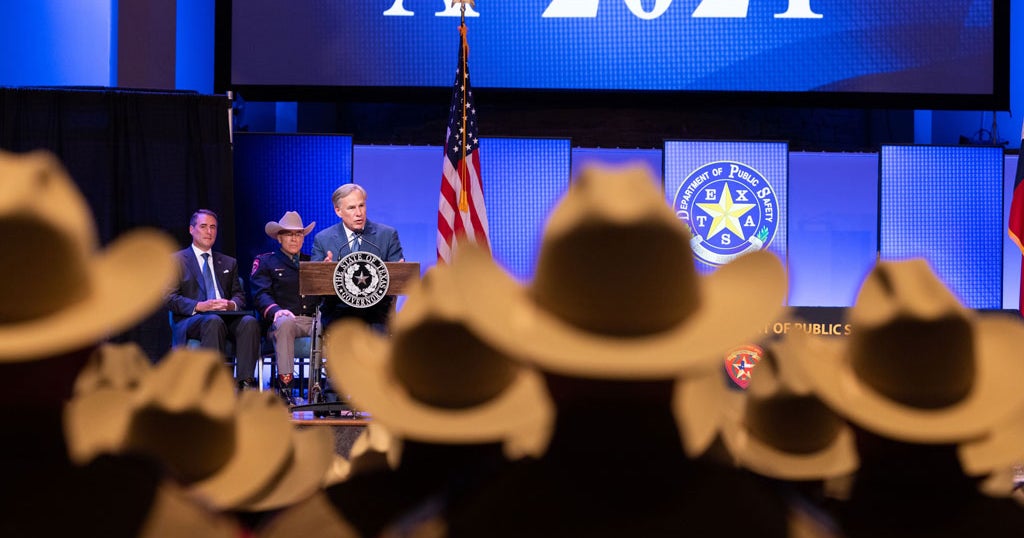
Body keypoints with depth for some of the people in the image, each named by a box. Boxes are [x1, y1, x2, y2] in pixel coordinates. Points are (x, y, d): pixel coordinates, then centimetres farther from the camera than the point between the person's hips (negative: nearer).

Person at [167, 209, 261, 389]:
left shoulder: (228, 263, 26)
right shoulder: (177, 260, 11)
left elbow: (239, 295, 19)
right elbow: (170, 298, 0)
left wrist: (232, 304, -7)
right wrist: (199, 306, -18)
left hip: (226, 316, 4)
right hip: (191, 320, -4)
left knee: (250, 322, -30)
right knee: (213, 321, -39)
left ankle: (245, 381, -38)